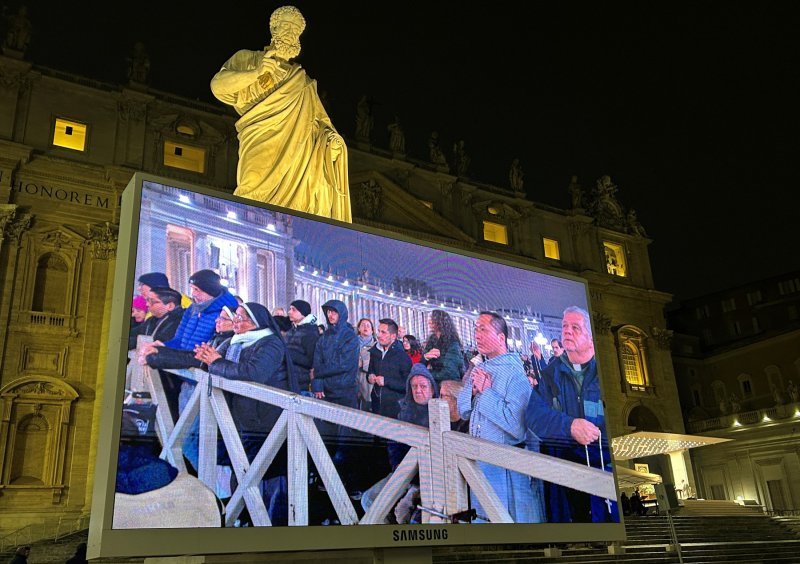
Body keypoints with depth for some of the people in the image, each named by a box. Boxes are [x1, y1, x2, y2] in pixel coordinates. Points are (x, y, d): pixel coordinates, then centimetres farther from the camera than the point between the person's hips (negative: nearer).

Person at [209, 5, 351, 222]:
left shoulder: (303, 80, 31)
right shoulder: (248, 59, 23)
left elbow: (320, 119, 22)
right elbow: (217, 86, 7)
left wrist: (330, 134, -1)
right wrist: (256, 73, -5)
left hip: (296, 151, 3)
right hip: (262, 144, -3)